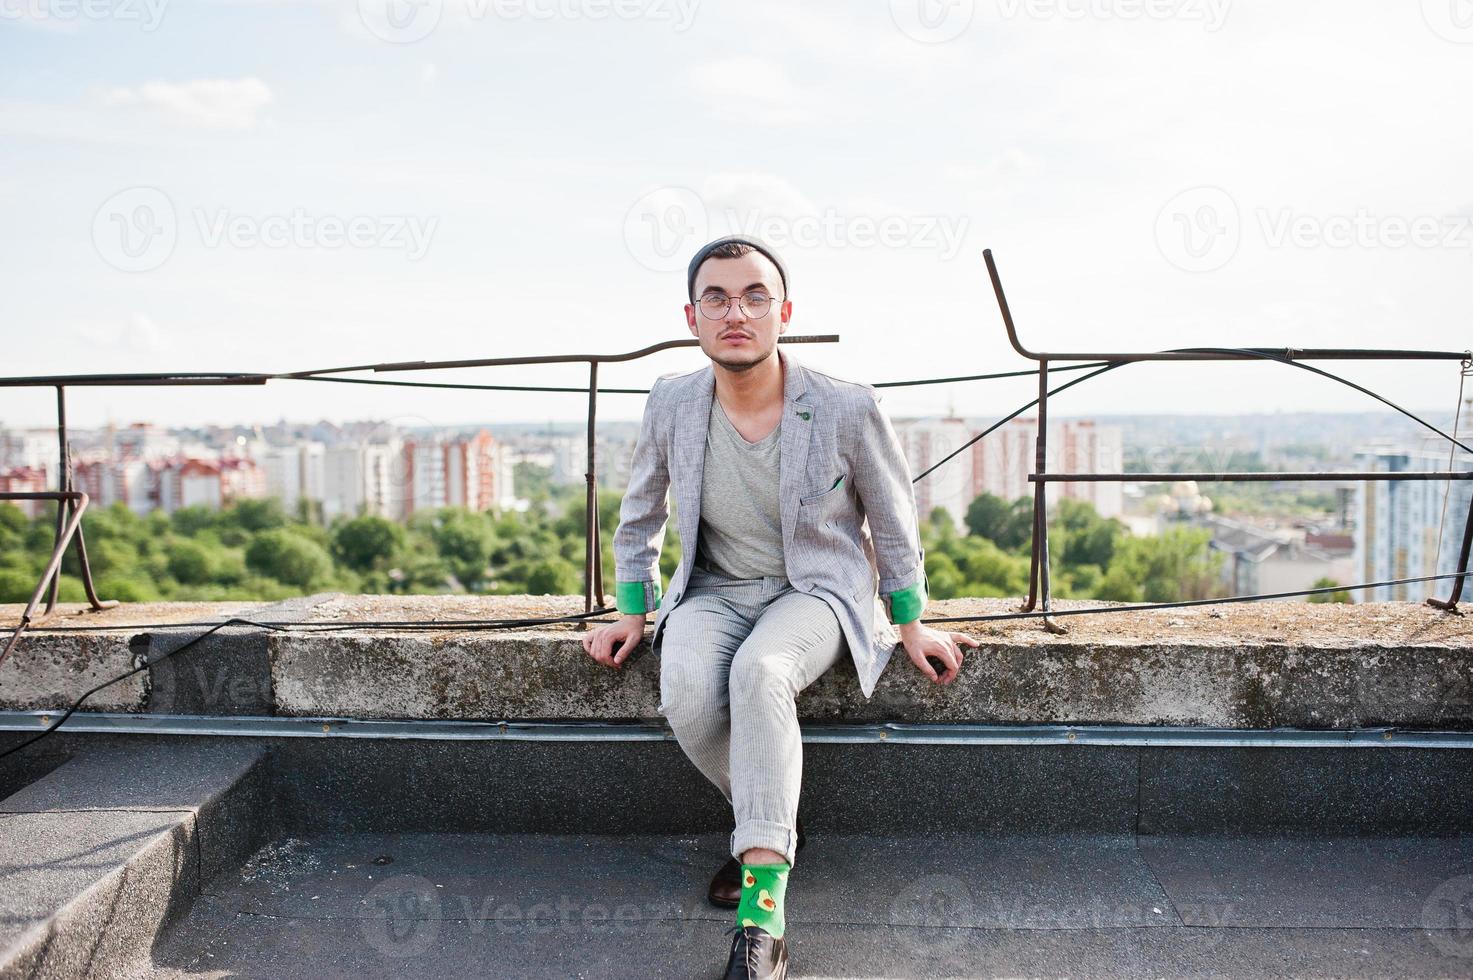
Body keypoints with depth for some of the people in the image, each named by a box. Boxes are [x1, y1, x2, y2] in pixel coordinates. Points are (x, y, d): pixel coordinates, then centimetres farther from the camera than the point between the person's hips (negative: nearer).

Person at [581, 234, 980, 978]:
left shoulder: (847, 408, -12)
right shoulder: (671, 404, -5)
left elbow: (893, 520, 4)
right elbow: (639, 518, 13)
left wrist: (910, 624, 6)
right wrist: (633, 612, 9)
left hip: (818, 589, -3)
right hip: (715, 591, 3)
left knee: (760, 672, -36)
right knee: (685, 693, -30)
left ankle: (762, 914, -32)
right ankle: (771, 825, 1)